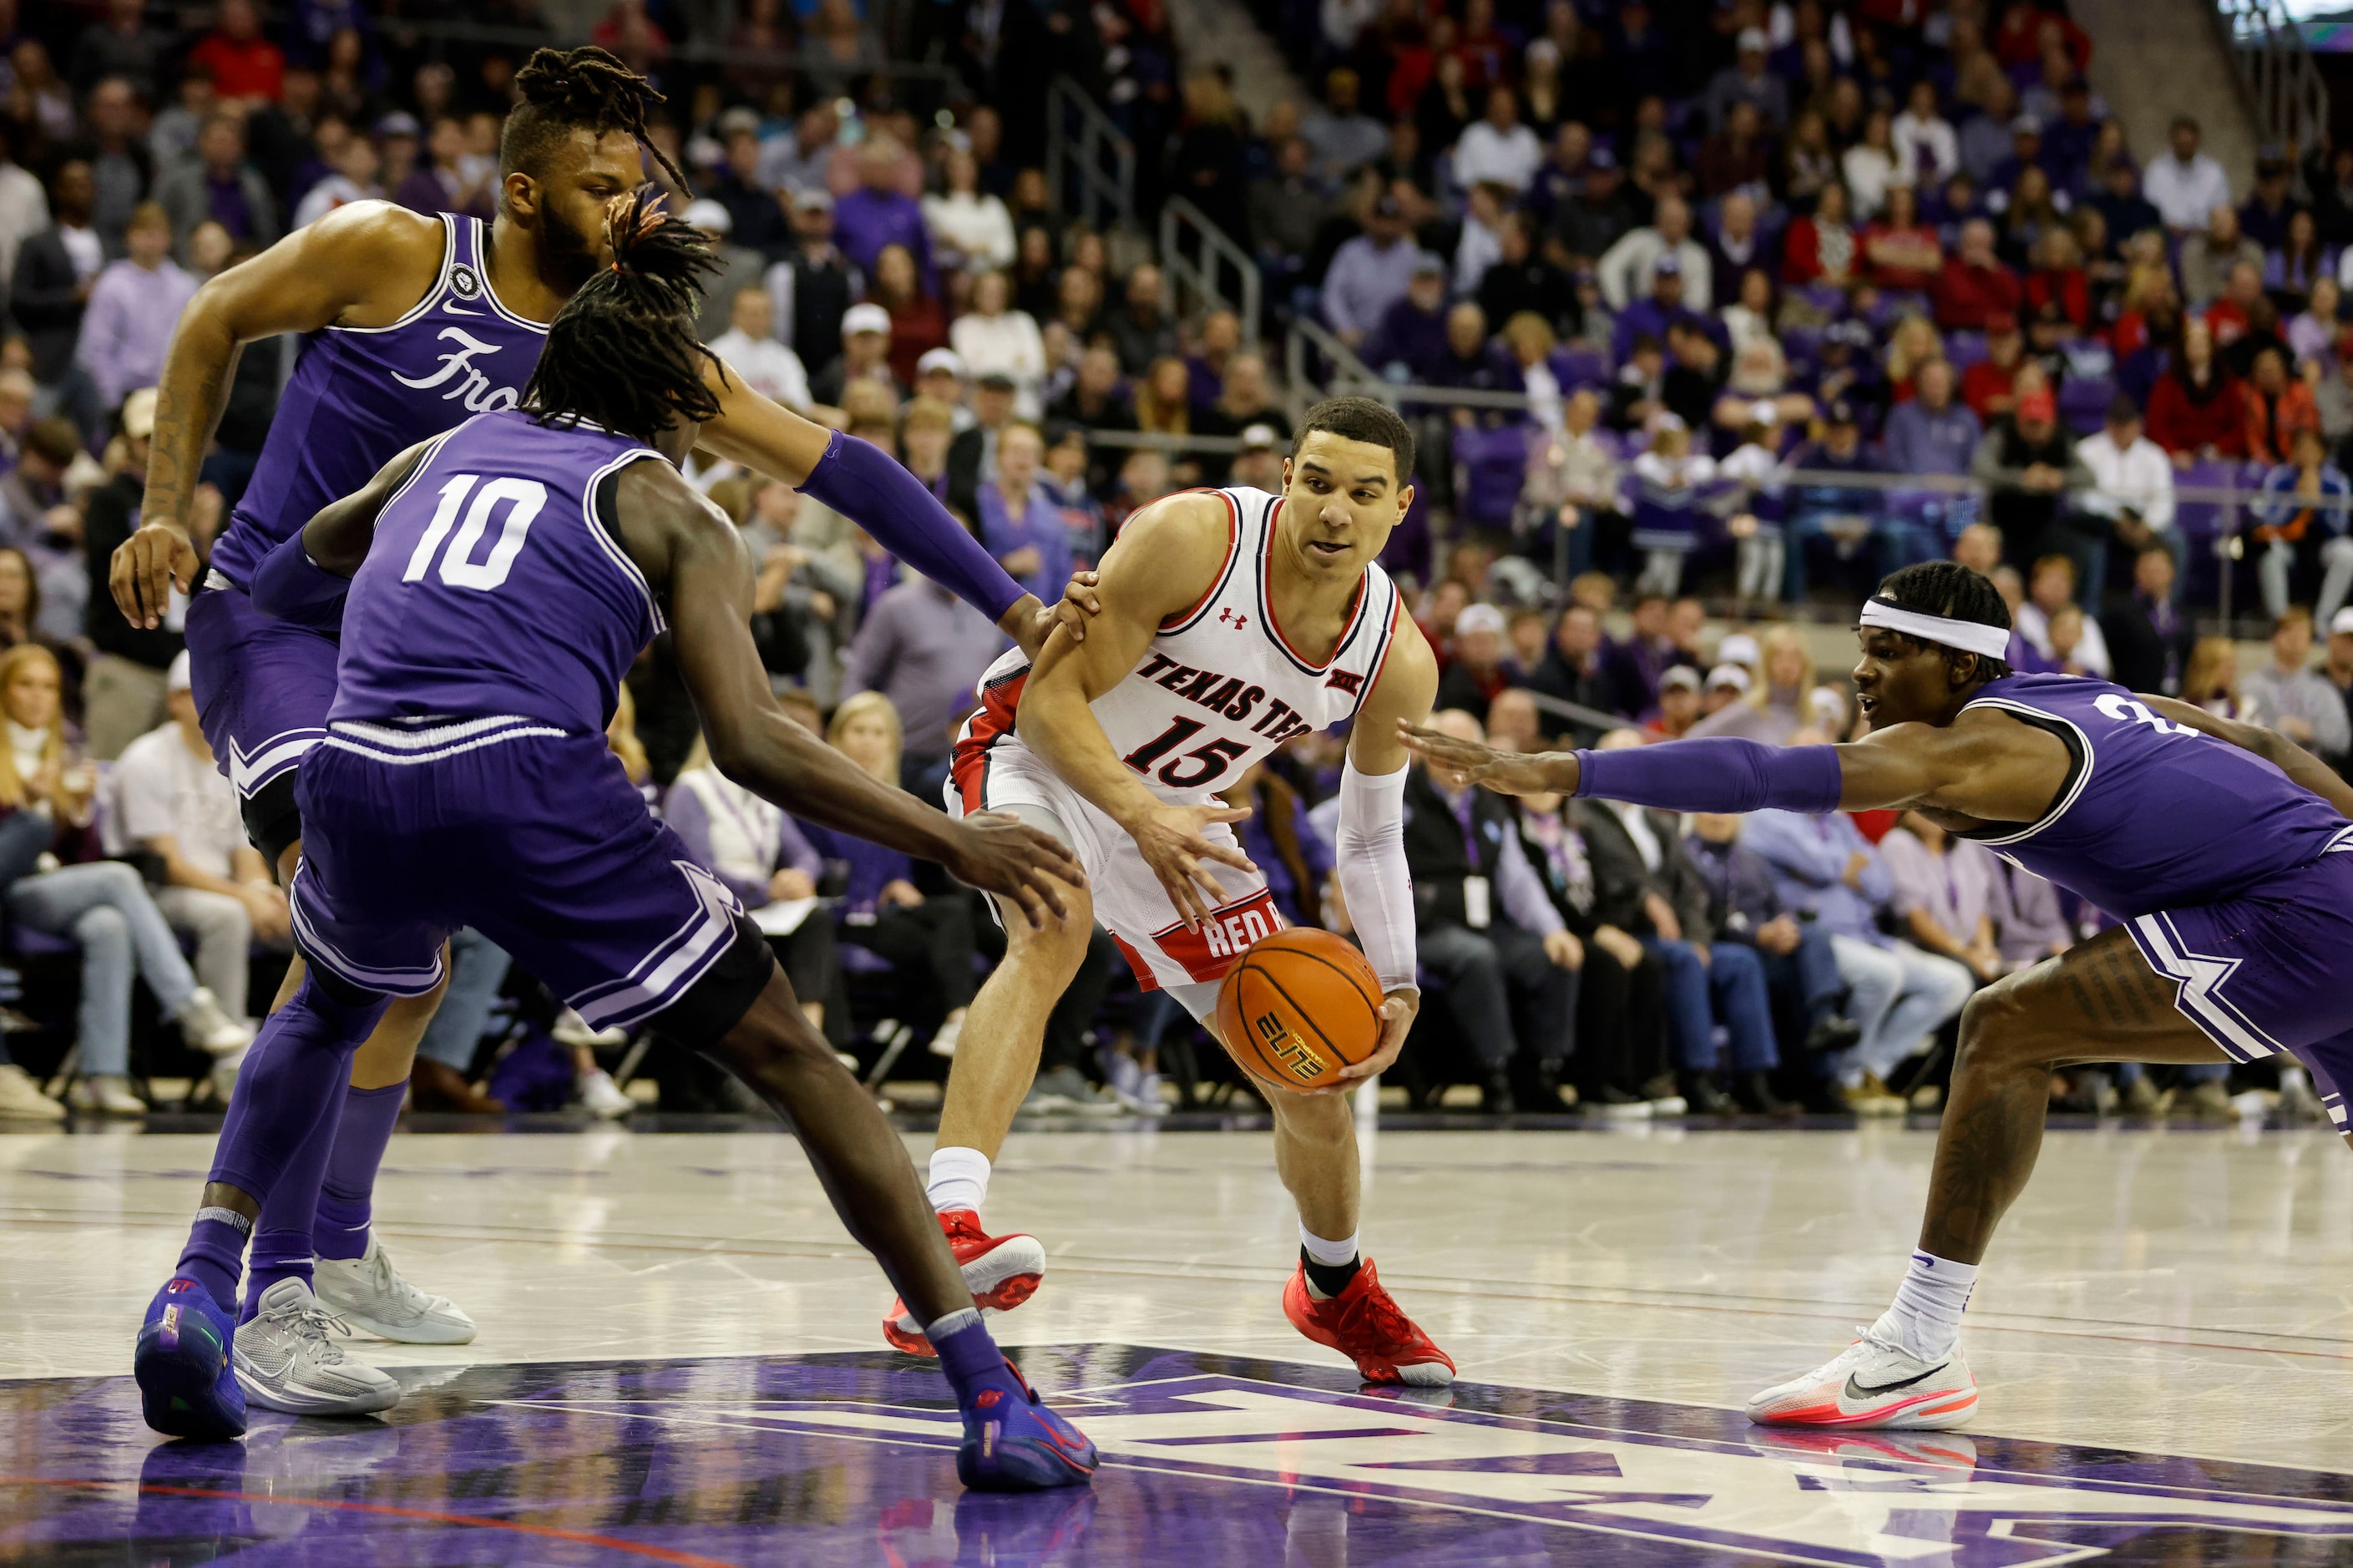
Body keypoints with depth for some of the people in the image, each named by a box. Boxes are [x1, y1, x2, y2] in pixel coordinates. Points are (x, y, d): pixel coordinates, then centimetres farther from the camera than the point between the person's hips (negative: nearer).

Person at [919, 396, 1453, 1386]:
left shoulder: (1398, 661, -13)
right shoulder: (1193, 539, -29)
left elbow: (1371, 835, 0)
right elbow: (1053, 695, -27)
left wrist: (1396, 988, -13)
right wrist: (1142, 819, -42)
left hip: (1178, 816, 6)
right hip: (1034, 753, -6)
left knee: (1318, 1078, 8)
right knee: (1055, 925, -40)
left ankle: (1335, 1289, 40)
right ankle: (945, 1232, -52)